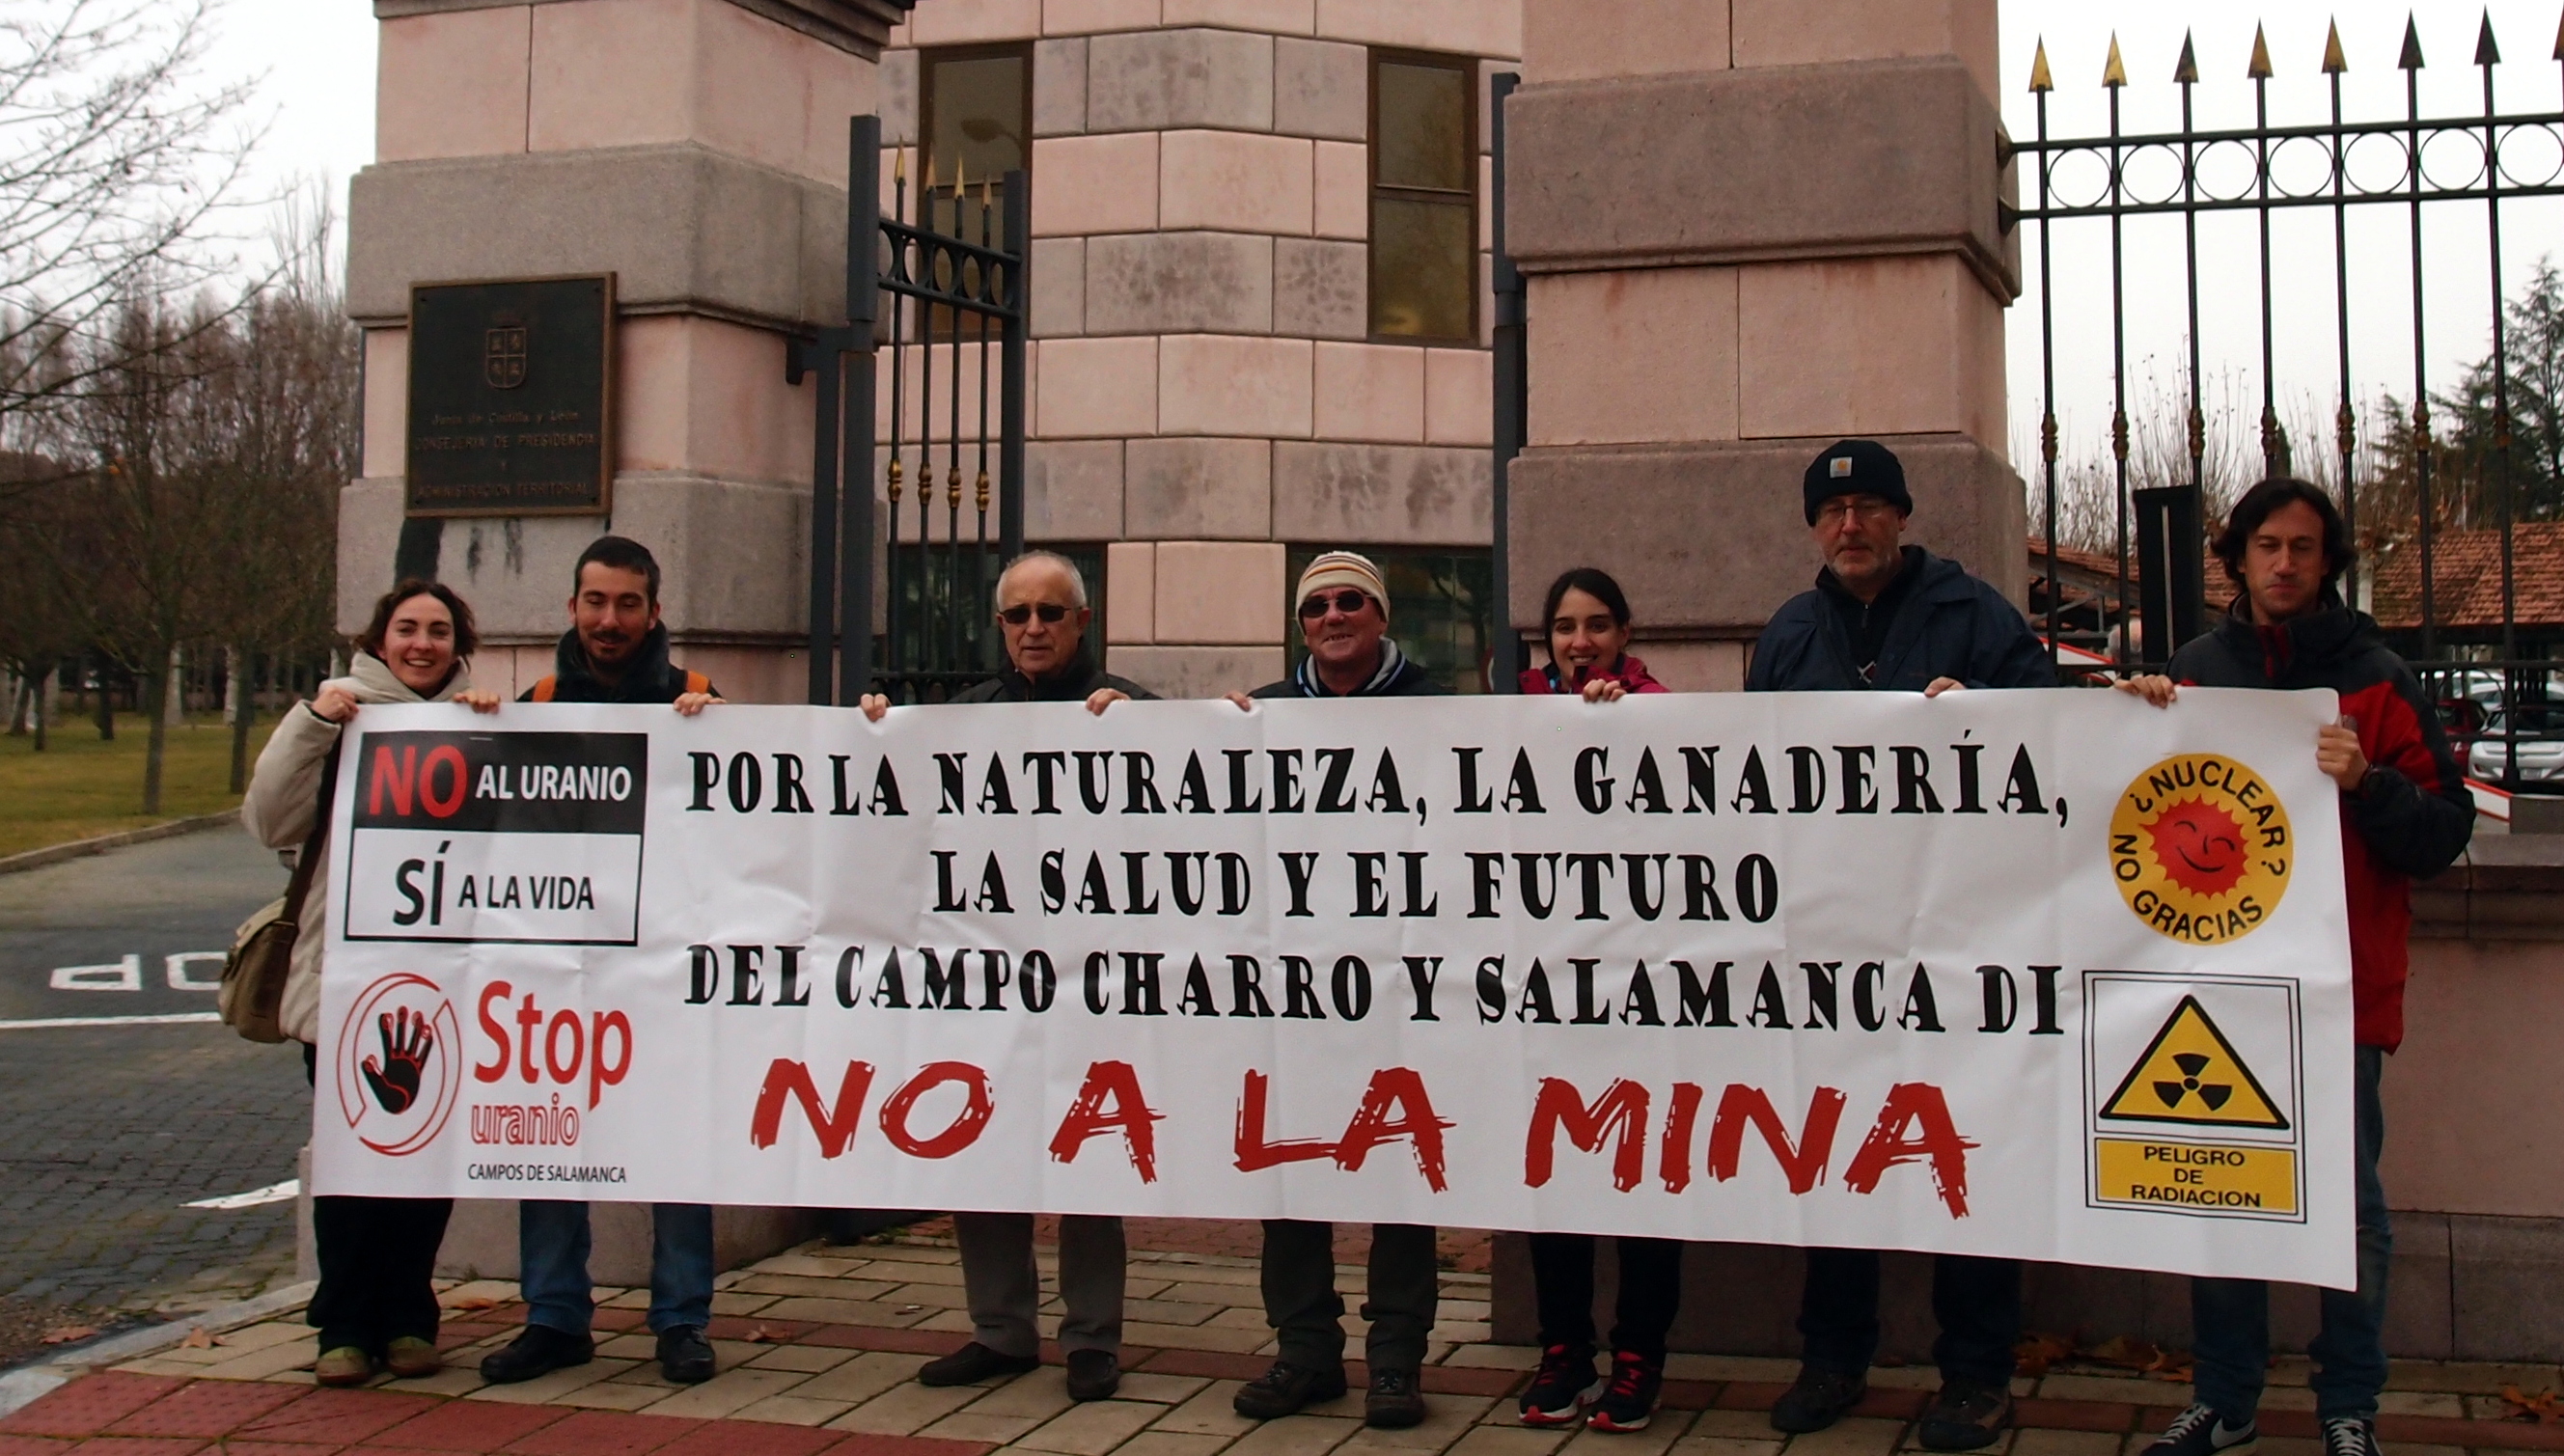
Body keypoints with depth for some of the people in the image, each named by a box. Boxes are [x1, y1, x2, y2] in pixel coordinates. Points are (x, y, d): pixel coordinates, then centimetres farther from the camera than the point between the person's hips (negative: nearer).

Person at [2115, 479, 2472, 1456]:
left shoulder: (2376, 681, 2)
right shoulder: (2192, 674, 10)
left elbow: (2446, 830, -1)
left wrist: (2367, 785, -19)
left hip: (2342, 984, -2)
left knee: (2349, 1204, 2)